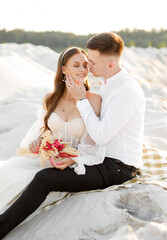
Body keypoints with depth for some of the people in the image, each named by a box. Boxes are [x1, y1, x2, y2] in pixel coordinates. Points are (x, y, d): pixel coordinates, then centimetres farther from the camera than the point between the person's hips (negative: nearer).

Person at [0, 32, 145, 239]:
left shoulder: (128, 92, -22)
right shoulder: (109, 84, 9)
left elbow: (100, 137, -24)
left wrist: (81, 100, -18)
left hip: (116, 169, -10)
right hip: (106, 160, 10)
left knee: (43, 179, -20)